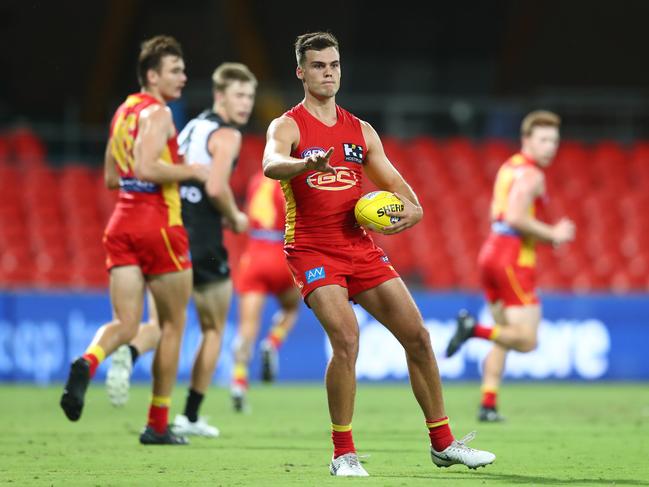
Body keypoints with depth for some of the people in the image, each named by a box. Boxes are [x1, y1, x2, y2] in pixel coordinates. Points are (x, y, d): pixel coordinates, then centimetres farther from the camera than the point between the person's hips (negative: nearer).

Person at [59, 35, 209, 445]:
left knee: (126, 325, 0)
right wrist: (190, 170, -12)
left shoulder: (124, 112, 16)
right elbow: (145, 167, -24)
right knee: (173, 324, 8)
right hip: (159, 225, -7)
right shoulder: (157, 113, -11)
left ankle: (88, 362, -34)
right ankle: (158, 425, 12)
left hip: (123, 224, 7)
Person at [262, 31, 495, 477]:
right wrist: (307, 165, -49)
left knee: (417, 336, 3)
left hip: (361, 247, 6)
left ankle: (443, 443, 17)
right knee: (347, 340, -23)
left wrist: (412, 210, -7)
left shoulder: (360, 131, 13)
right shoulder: (289, 126, -4)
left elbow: (394, 182, 16)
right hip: (313, 251, -6)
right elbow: (271, 164, -26)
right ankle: (343, 454, -10)